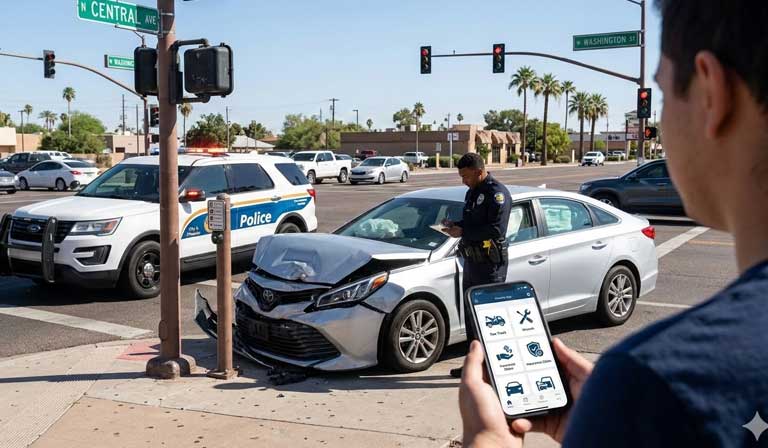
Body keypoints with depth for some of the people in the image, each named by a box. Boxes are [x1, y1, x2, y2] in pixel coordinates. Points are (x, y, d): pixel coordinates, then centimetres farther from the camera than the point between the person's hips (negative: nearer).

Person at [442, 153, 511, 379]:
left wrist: (463, 232, -19)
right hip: (472, 260, 10)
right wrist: (455, 225, 4)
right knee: (471, 314, 15)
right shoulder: (472, 192, 16)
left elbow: (496, 230, -22)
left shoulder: (497, 193, -13)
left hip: (490, 264, -10)